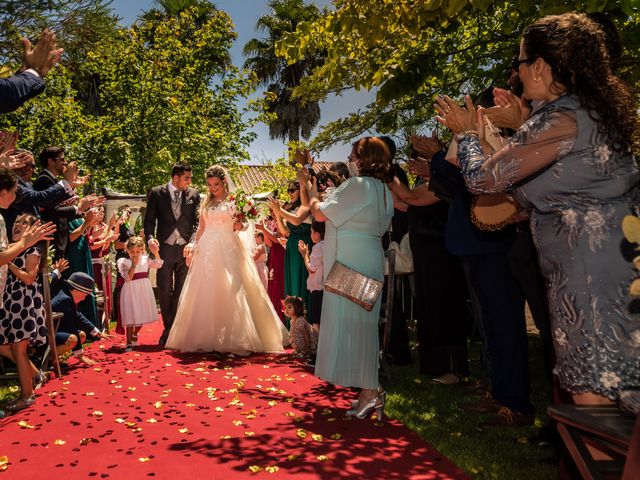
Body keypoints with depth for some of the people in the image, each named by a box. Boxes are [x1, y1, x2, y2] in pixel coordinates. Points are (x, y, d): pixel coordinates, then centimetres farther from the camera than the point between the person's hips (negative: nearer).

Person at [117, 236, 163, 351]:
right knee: (131, 317, -5)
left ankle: (134, 335, 38)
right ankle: (129, 343, 1)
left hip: (144, 290, 4)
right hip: (131, 291, -4)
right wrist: (134, 265, -24)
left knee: (142, 315, 13)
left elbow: (158, 265, 5)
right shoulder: (123, 262, -6)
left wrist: (156, 253, -9)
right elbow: (128, 278, -16)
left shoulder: (145, 259, 6)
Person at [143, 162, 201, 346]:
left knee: (182, 292, 5)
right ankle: (168, 329, 18)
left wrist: (193, 242, -16)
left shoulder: (194, 194, 5)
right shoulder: (157, 193, 2)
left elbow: (198, 221, 0)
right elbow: (149, 219, 2)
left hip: (186, 248, 1)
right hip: (165, 248, -1)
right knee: (164, 291, 4)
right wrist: (150, 238, -16)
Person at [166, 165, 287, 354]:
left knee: (231, 292, -7)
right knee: (207, 293, 3)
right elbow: (201, 228, 15)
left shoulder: (233, 201, 3)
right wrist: (194, 247, 7)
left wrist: (238, 223, -21)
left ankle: (234, 337, -1)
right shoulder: (206, 203, 13)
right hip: (208, 249, 4)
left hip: (228, 248, -3)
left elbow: (238, 228, 0)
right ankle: (207, 338, 10)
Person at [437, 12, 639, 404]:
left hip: (588, 264, -9)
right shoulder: (596, 108, 11)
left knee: (590, 387, 0)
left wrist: (468, 133, 3)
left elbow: (483, 178, -14)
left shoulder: (560, 119, -18)